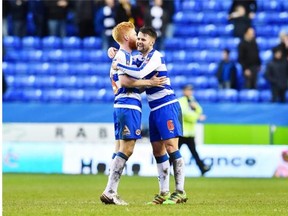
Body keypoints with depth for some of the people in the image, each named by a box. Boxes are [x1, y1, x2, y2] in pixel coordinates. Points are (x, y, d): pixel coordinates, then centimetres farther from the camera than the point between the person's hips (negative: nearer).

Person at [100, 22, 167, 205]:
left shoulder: (123, 56, 22)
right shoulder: (122, 55, -8)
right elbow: (124, 81, -19)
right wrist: (150, 82, -14)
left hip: (124, 106, 10)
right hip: (128, 106, -10)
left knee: (122, 150, 9)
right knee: (126, 150, -12)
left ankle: (111, 192, 8)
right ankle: (110, 192, -15)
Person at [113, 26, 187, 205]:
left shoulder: (156, 56, -12)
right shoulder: (140, 58, 13)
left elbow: (139, 74, -26)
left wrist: (119, 65, -15)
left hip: (167, 106, -9)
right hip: (155, 109, 9)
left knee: (171, 147, -11)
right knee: (158, 150, 7)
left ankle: (180, 192, -9)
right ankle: (164, 193, 11)